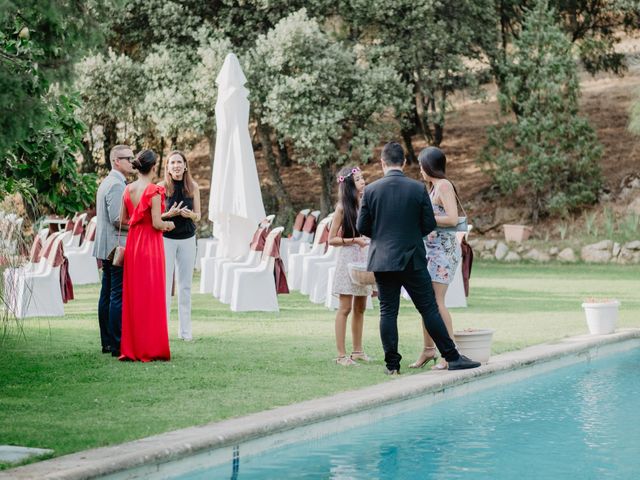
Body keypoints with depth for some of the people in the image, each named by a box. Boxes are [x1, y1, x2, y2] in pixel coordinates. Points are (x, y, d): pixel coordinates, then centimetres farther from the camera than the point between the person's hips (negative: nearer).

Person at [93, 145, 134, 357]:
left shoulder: (107, 182, 18)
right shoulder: (117, 184, -15)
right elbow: (117, 220, -19)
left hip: (107, 249, 11)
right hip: (118, 247, -11)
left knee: (107, 295, 11)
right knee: (119, 296, -9)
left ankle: (107, 342, 15)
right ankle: (118, 345, -10)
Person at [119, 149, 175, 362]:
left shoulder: (128, 189, 4)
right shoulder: (154, 191, -14)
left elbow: (123, 219, 9)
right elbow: (157, 223, -17)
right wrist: (168, 224, 3)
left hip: (132, 243, 6)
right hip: (151, 244, -6)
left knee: (133, 295, 10)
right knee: (152, 296, 1)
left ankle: (131, 348, 13)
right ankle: (151, 349, 3)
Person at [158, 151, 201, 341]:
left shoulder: (193, 187, 1)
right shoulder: (161, 187, -6)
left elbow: (198, 216, 7)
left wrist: (190, 214, -15)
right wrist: (169, 214, -22)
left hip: (187, 239, 3)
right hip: (166, 238, -3)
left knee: (185, 285, 7)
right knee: (164, 284, -3)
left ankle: (185, 330, 13)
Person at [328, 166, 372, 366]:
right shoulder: (342, 207, -7)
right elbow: (332, 239, -8)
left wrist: (370, 241, 1)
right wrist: (354, 240, -18)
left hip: (364, 257, 6)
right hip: (348, 257, -6)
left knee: (360, 307, 11)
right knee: (345, 308, -6)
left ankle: (358, 350, 19)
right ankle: (341, 355, -5)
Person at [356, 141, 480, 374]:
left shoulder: (371, 190, -4)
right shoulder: (418, 189, -6)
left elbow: (362, 227, 0)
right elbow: (429, 224, -2)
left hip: (382, 260, 1)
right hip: (412, 259, -1)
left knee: (388, 312, 6)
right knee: (429, 309, 2)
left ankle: (392, 364, 5)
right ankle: (452, 357, 4)